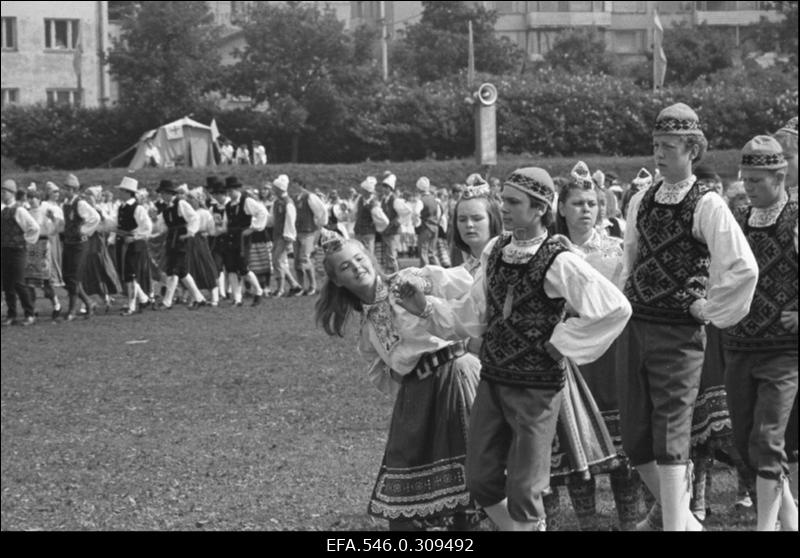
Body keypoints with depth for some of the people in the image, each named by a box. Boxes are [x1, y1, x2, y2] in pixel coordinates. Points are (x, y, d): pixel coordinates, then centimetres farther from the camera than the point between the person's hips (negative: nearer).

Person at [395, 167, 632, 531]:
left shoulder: (558, 263, -16)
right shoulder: (495, 251, 3)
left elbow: (615, 307, -20)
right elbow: (474, 315, 12)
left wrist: (562, 341, -15)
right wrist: (427, 309, 0)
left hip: (536, 388, -6)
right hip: (492, 379, 6)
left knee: (523, 492, 1)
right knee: (482, 483, 11)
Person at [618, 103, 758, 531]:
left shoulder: (707, 206, -10)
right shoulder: (641, 201, 10)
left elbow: (743, 269, -19)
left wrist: (709, 310, -12)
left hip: (678, 334, -7)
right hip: (634, 327, 7)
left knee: (670, 443, -8)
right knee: (636, 443, 8)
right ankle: (684, 518, 25)